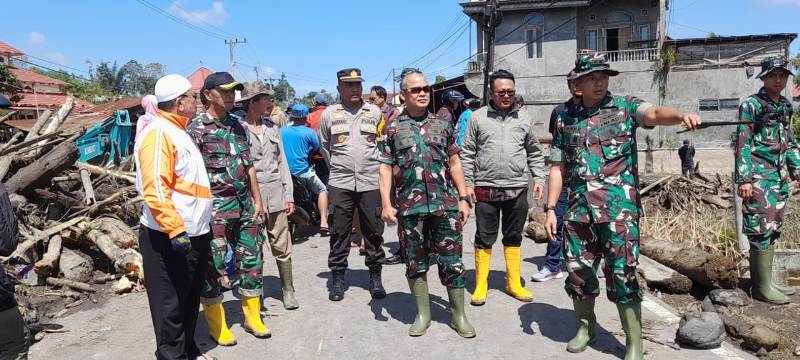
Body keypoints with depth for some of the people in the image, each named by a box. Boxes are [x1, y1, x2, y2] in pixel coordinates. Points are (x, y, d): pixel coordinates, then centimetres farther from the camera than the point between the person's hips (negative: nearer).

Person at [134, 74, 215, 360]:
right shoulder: (158, 133, -16)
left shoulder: (178, 131, 15)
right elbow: (155, 190, -24)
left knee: (190, 299, 20)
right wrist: (176, 230, -28)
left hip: (195, 233, 10)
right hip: (169, 237, -10)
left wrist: (204, 225, 23)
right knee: (170, 304, 4)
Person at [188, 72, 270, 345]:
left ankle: (252, 317, 25)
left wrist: (257, 201, 12)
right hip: (215, 209, -6)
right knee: (213, 265, 3)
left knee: (251, 260, 11)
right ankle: (216, 324, 18)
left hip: (245, 207, 6)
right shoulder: (197, 129, -7)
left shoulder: (237, 125, 12)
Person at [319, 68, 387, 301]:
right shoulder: (329, 114, 5)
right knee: (339, 231, 3)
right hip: (340, 183, 0)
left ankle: (375, 277, 18)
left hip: (370, 181, 0)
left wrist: (375, 166, 11)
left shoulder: (374, 112, 5)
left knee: (373, 230, 5)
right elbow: (324, 145, 16)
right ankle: (338, 278, 16)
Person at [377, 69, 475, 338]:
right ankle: (423, 313, 24)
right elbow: (385, 168, 1)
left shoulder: (442, 125, 9)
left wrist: (463, 198, 5)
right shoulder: (393, 129, 4)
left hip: (446, 204, 1)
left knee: (452, 260, 4)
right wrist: (386, 204, -8)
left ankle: (458, 314, 18)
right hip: (410, 206, -1)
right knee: (415, 262, 9)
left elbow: (454, 163, 11)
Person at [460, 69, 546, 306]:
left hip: (517, 189, 2)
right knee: (484, 239, 6)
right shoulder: (477, 117, 1)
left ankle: (513, 283, 26)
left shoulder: (524, 119, 8)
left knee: (513, 239, 13)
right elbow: (467, 154, 1)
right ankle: (481, 285, 17)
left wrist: (539, 179, 6)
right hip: (485, 189, -2)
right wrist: (467, 183, -4)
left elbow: (534, 153, 15)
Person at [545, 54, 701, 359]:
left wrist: (681, 115, -42)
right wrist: (550, 209, 5)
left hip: (619, 207, -3)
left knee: (621, 274, -2)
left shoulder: (625, 107, 3)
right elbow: (557, 167, 11)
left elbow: (654, 113, -19)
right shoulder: (565, 119, 10)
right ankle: (585, 327, 33)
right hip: (579, 209, 3)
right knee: (578, 270, 10)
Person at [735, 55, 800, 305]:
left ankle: (760, 280, 21)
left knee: (772, 228, 11)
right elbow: (742, 143, -12)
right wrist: (743, 179, -17)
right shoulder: (751, 105, -7)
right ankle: (762, 286, 1)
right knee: (762, 228, -7)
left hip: (779, 176, 8)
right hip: (759, 176, -8)